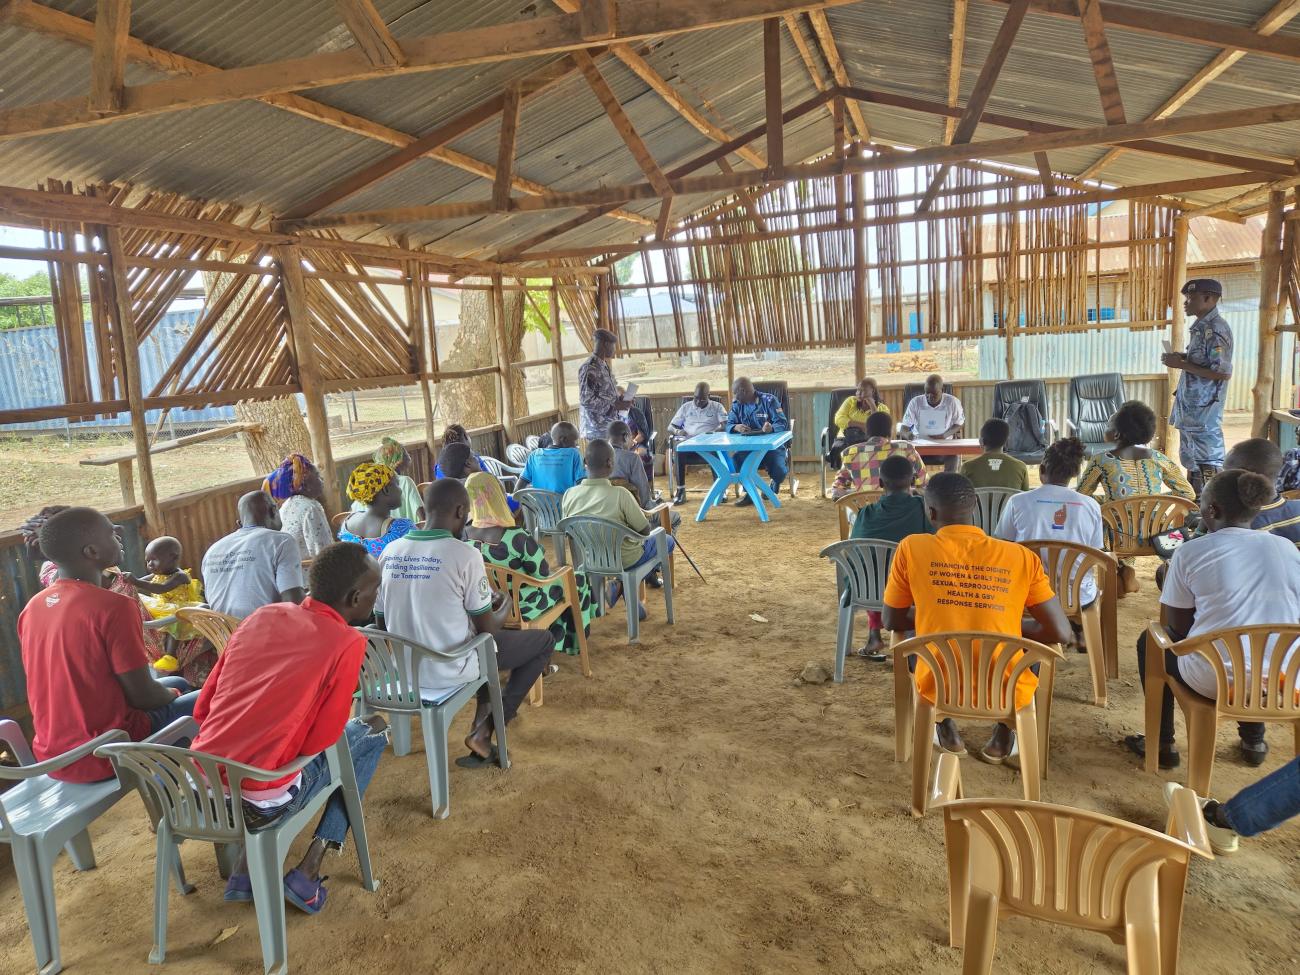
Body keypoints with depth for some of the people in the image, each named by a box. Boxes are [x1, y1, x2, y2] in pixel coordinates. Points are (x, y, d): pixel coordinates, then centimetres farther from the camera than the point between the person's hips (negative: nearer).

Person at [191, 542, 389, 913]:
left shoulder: (263, 615, 7)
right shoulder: (347, 642, -11)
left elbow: (202, 710, 10)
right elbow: (319, 741, -8)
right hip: (258, 804, -6)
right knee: (372, 731, 15)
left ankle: (246, 872, 22)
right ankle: (307, 876, 12)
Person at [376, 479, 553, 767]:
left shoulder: (390, 553, -4)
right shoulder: (465, 554, -20)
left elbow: (382, 622, 6)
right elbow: (487, 630, -13)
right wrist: (504, 607, 10)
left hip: (405, 668, 7)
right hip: (452, 669, -6)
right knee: (543, 641, 13)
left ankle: (483, 720, 29)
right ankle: (484, 730, 9)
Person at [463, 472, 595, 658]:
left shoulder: (464, 534, -18)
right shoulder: (516, 537, -34)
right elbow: (542, 574, -19)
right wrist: (538, 551, -1)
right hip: (522, 608, -6)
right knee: (578, 579, 22)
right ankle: (569, 641, 39)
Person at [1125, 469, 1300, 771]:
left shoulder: (1191, 551, -8)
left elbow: (1177, 626, -2)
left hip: (1214, 681, -5)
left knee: (1149, 642, 26)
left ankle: (1162, 743, 29)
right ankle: (1254, 739, 43)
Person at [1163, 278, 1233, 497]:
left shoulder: (1215, 329, -18)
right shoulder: (1201, 327, 11)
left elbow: (1222, 372, -23)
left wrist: (1182, 364, -19)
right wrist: (1182, 358, 6)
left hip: (1204, 407, -10)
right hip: (1191, 405, 10)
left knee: (1208, 461, -3)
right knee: (1190, 456, 18)